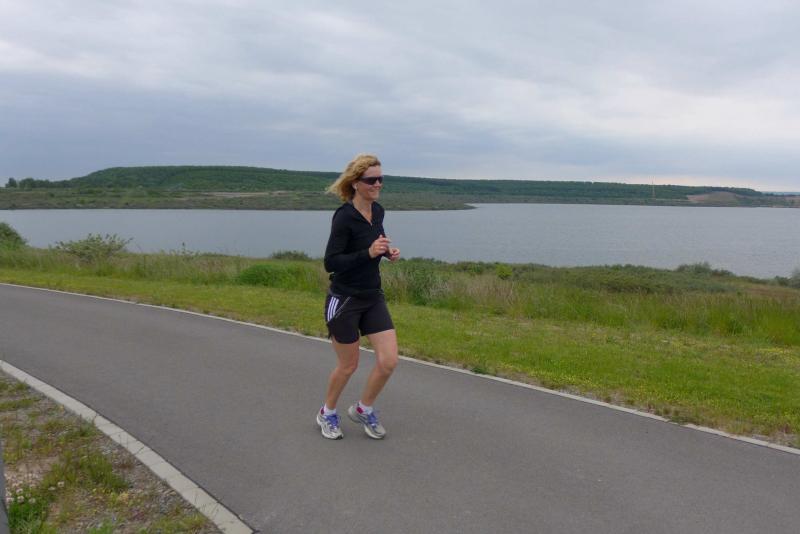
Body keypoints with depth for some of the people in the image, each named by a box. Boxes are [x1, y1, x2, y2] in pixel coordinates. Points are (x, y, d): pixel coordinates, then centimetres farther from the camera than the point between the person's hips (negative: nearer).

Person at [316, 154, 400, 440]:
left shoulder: (377, 211, 3)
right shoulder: (344, 216, -19)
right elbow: (331, 263, -20)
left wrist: (388, 251, 1)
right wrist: (369, 253, -30)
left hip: (373, 297, 6)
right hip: (344, 300, -6)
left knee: (389, 361, -1)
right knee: (348, 365, 8)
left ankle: (363, 409, 25)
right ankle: (327, 413, 36)